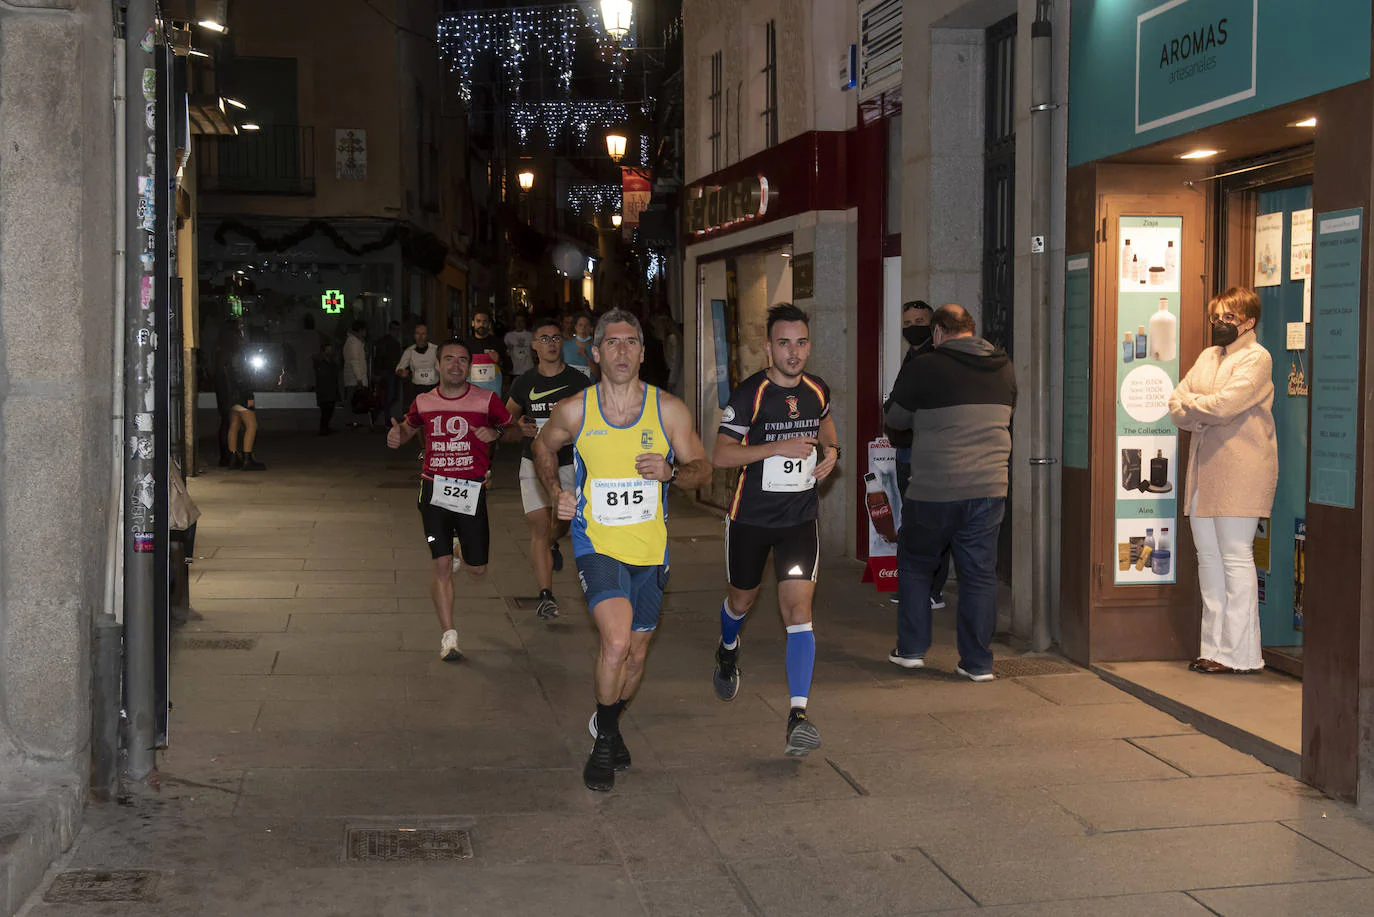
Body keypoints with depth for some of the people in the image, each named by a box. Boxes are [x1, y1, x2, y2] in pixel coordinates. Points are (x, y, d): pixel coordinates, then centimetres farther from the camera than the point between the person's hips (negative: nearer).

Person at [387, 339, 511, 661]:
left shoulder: (486, 400, -2)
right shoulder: (424, 402, 6)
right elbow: (409, 428, 23)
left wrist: (495, 433, -13)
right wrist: (398, 435, 0)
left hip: (471, 491, -1)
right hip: (434, 489, 1)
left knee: (477, 570, 6)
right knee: (441, 566, -6)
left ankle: (463, 543, 44)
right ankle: (448, 636, 2)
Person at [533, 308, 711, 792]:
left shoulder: (669, 410, -5)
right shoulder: (575, 411, -5)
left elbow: (702, 469, 4)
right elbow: (543, 446, 16)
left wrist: (670, 471, -17)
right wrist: (556, 492, 1)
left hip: (650, 549, 3)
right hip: (597, 543, -2)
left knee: (636, 654, 14)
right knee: (616, 641, -22)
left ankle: (609, 725, 44)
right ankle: (604, 742, 1)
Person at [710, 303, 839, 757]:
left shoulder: (818, 390, 0)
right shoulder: (750, 393, -14)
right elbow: (720, 454, -15)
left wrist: (830, 449, 3)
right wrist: (779, 447, -25)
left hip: (800, 519, 2)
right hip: (750, 517, -2)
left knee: (798, 611, -12)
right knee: (741, 599, 19)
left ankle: (798, 718, -17)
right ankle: (728, 651, 56)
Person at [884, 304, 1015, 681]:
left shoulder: (922, 369, -9)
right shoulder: (1004, 368, 6)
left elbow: (895, 419, 3)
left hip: (934, 492, -3)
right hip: (989, 490, 3)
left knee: (915, 565, 16)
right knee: (980, 574, 9)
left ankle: (911, 649, 19)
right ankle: (978, 662, 11)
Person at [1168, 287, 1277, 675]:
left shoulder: (1257, 358, -5)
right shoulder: (1207, 356, 19)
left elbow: (1222, 405, -18)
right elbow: (1176, 403, 10)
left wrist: (1188, 405, -2)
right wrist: (1203, 416, -9)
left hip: (1239, 469, -8)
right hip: (1204, 466, 8)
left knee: (1235, 557, -6)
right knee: (1208, 557, 9)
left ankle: (1239, 654, -1)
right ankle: (1214, 647, 16)